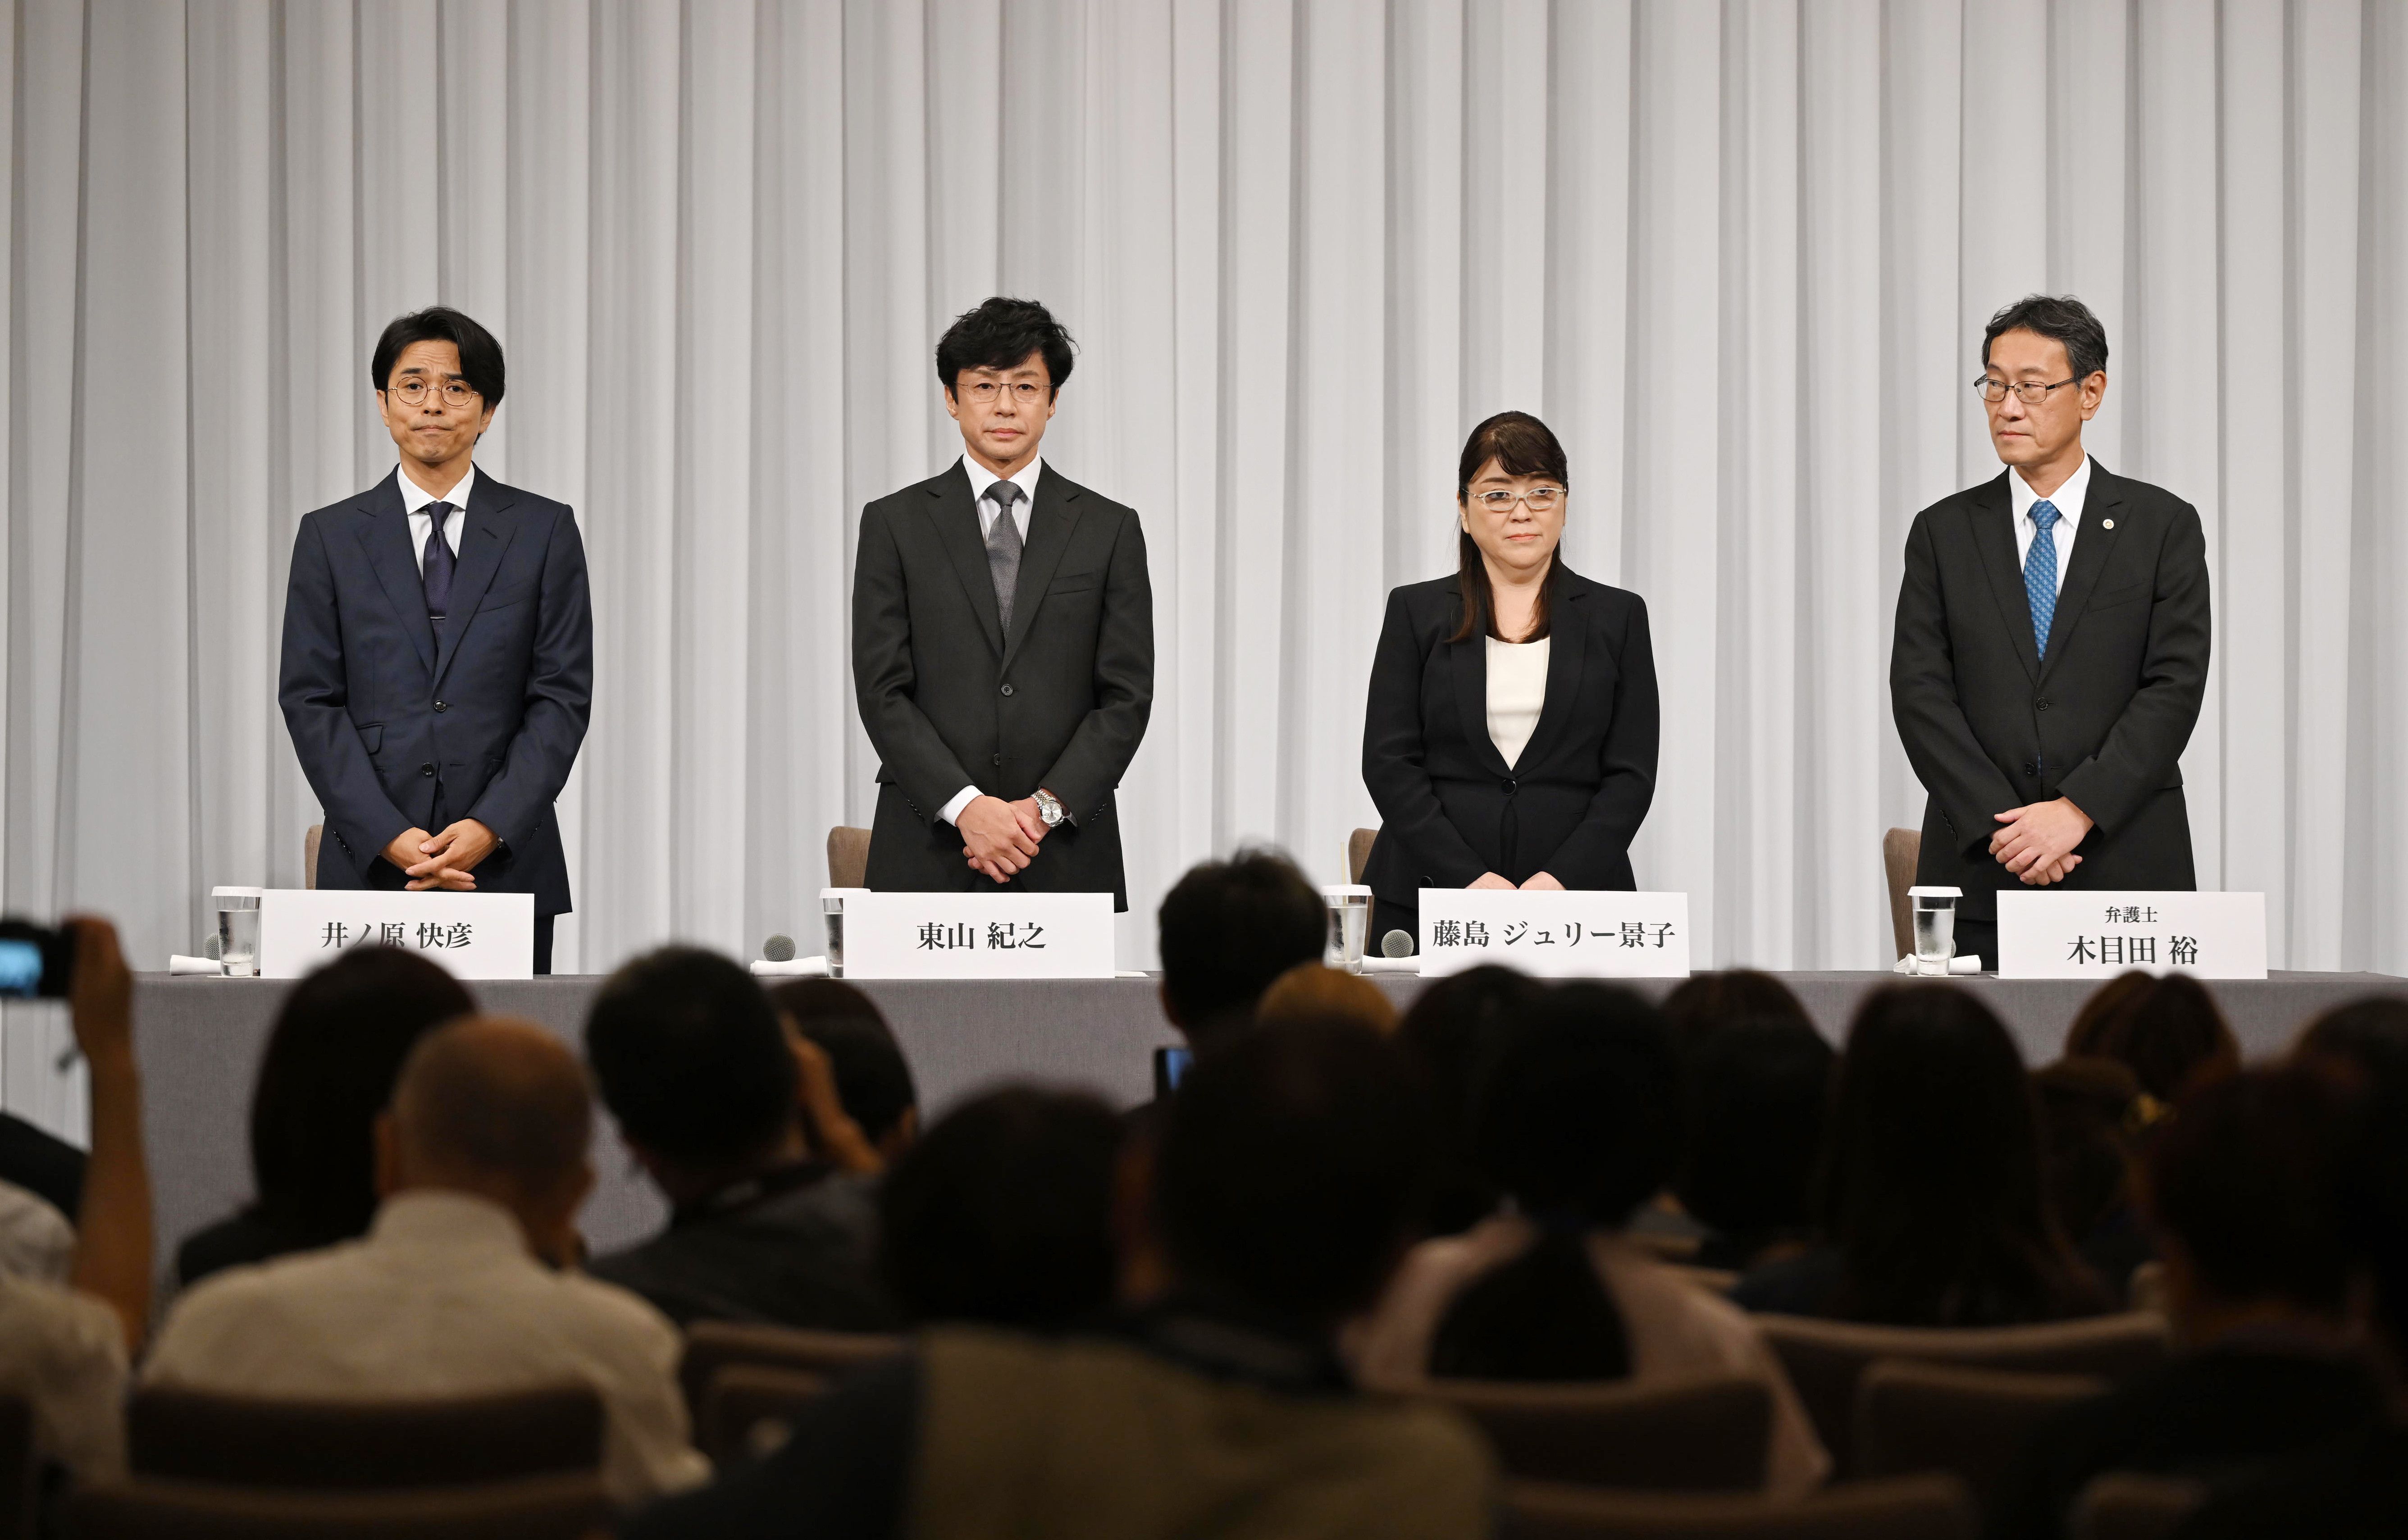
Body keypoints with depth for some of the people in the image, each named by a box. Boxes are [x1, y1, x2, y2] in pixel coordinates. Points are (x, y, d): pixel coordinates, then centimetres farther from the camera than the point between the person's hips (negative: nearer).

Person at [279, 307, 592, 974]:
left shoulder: (544, 531, 7)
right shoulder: (331, 536, 9)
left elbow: (563, 696, 2)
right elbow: (310, 700, 3)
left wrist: (489, 828, -11)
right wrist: (388, 836, -10)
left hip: (507, 863, 0)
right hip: (369, 867, 0)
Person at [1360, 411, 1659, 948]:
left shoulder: (1617, 617, 11)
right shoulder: (1417, 612, 10)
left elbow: (1632, 775, 5)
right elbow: (1388, 762, 2)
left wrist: (1560, 879, -11)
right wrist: (1471, 878, -11)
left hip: (1573, 898, 0)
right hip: (1429, 898, 0)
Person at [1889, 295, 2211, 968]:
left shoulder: (2164, 526, 6)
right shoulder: (1944, 532, 10)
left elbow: (2174, 688, -3)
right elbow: (1920, 692, 2)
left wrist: (2077, 810, -14)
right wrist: (2003, 826, -10)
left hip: (2123, 858, -1)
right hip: (1978, 872, 1)